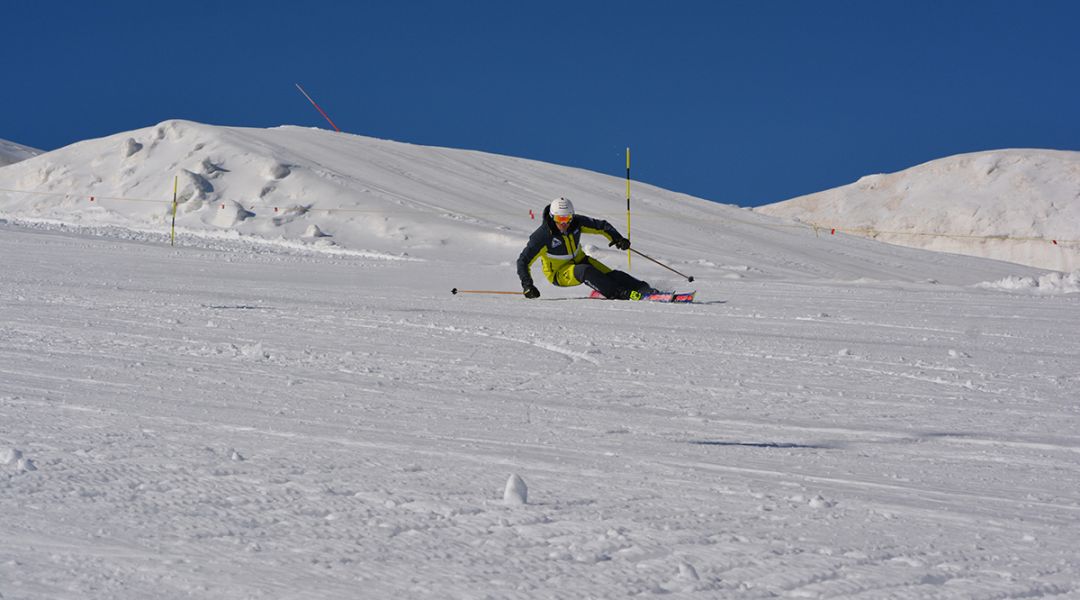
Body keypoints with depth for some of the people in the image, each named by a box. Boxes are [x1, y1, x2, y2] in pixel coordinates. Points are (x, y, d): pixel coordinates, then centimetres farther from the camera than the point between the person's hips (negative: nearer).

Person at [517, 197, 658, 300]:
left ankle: (644, 289, -20)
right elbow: (523, 261, -20)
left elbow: (601, 226, -1)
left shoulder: (576, 222, -12)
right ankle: (623, 294, -40)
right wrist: (527, 285, -32)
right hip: (560, 273, -5)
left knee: (610, 274, -18)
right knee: (585, 271, -34)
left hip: (579, 260, 5)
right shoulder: (543, 235, -25)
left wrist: (617, 238, -19)